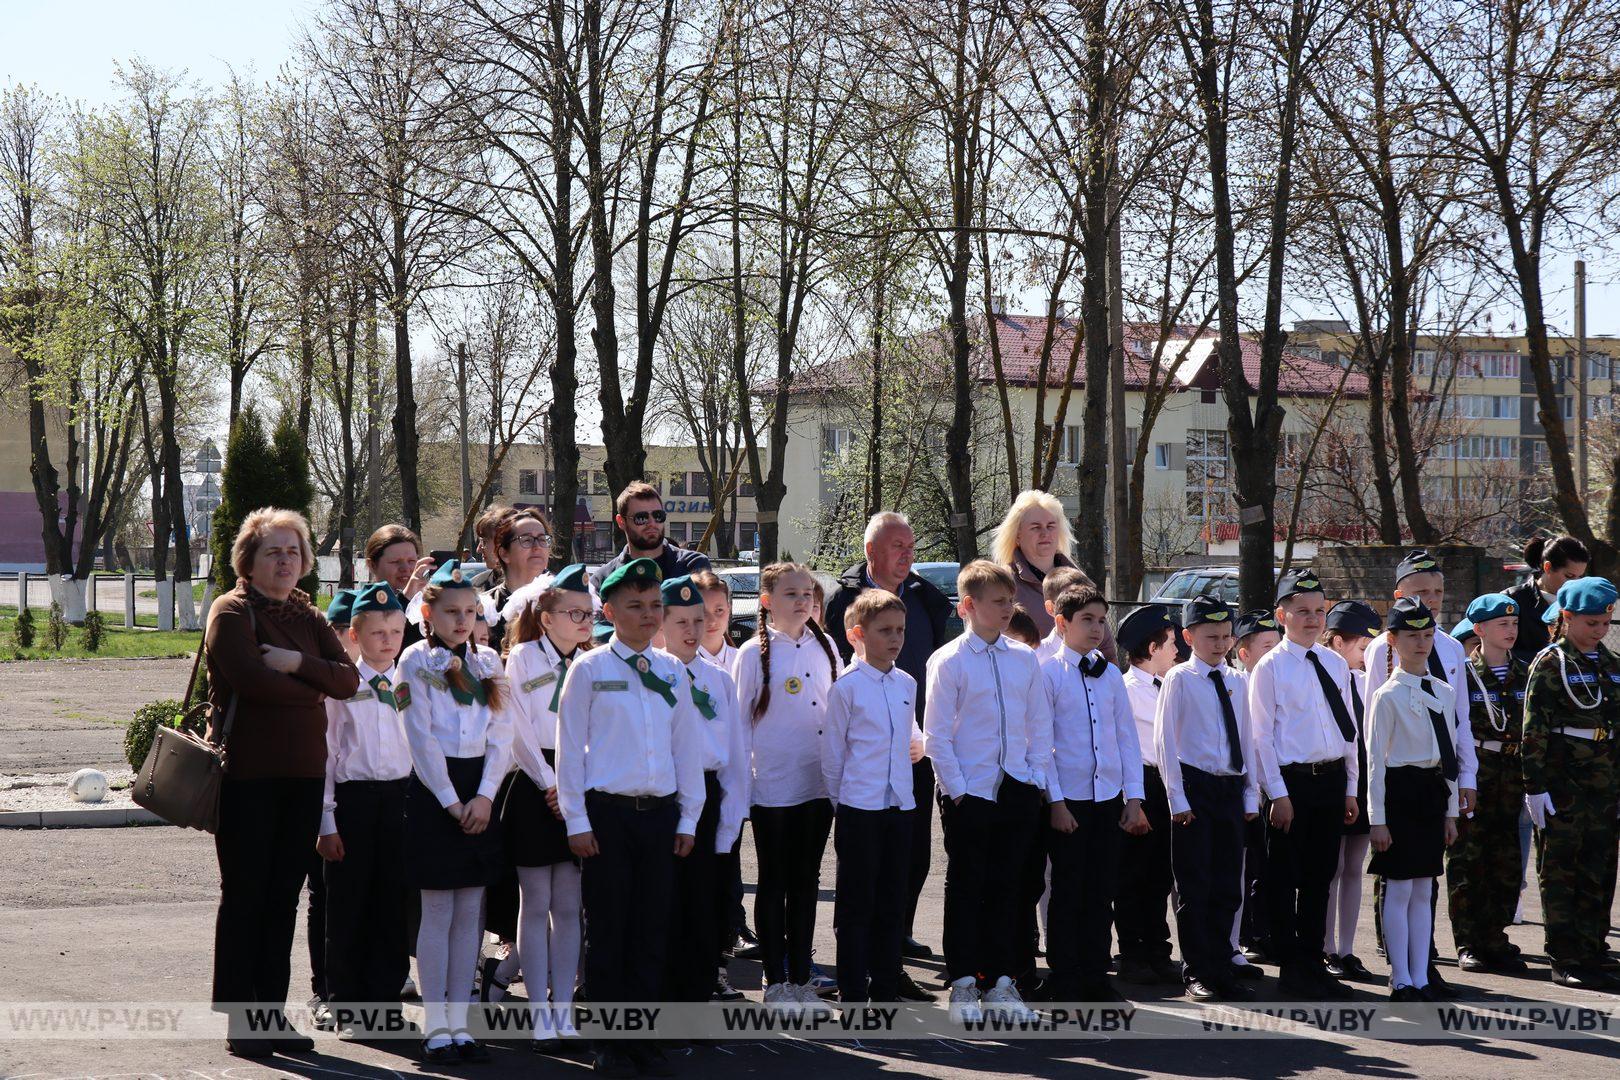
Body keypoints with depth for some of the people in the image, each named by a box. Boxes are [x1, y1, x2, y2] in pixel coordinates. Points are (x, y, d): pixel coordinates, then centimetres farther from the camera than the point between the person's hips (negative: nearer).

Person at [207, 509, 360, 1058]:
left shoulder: (307, 618, 15)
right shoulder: (232, 612, -4)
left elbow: (349, 679, 2)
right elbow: (252, 678, -21)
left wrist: (298, 663, -15)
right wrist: (314, 687, -7)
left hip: (303, 774, 6)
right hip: (247, 774, -6)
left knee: (284, 898, 8)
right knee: (244, 896, 1)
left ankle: (273, 1013, 15)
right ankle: (239, 1018, 8)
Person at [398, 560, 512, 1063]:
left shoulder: (489, 663, 11)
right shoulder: (416, 660, -2)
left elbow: (501, 737, 6)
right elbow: (421, 739, -7)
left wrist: (484, 796, -7)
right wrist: (451, 802, -11)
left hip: (479, 792, 4)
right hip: (433, 790, -4)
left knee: (470, 913, 5)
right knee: (438, 912, -2)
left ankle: (459, 1022, 10)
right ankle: (436, 1027, 3)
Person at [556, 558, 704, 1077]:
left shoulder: (672, 672, 10)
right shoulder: (589, 669, -1)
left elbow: (688, 748, 13)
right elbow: (569, 747, -2)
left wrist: (688, 818, 9)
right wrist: (576, 820, -6)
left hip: (661, 814, 4)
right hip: (607, 813, -3)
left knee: (652, 928, 6)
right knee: (608, 929, 2)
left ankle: (643, 1037, 15)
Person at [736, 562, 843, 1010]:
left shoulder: (825, 647, 7)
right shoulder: (754, 653, -4)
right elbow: (738, 721, -3)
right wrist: (740, 784, -6)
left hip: (818, 784, 4)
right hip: (772, 786, -4)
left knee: (806, 881, 10)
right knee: (774, 882, 4)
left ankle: (800, 977, 17)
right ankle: (776, 981, 11)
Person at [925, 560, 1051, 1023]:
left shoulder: (1024, 659, 7)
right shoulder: (948, 662, -7)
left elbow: (1040, 724, 11)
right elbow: (937, 733, -7)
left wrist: (1037, 777, 3)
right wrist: (956, 788, -10)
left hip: (1018, 793, 4)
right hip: (968, 794, -4)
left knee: (1005, 889, 11)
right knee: (966, 888, 4)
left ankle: (1002, 981, 19)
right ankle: (963, 984, 13)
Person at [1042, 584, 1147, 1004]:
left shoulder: (1111, 674, 9)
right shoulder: (1048, 673, -5)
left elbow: (1127, 738, 10)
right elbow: (1041, 741, -8)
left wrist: (1134, 797, 4)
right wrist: (1056, 801, -12)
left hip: (1108, 797, 4)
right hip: (1068, 798, -4)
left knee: (1101, 891, 9)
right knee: (1068, 891, 2)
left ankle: (1096, 976, 19)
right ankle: (1065, 981, 11)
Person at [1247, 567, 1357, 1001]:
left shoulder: (1335, 664, 10)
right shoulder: (1270, 668, -6)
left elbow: (1349, 729, 15)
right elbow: (1261, 736, -8)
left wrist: (1350, 788, 12)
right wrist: (1279, 794, -13)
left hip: (1332, 779, 5)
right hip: (1292, 781, -5)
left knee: (1320, 876, 13)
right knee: (1285, 879, 1)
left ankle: (1313, 962, 23)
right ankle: (1292, 967, 11)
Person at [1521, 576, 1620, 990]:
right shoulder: (1549, 664, -6)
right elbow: (1533, 730, -10)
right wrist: (1535, 785, -14)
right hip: (1562, 780, -6)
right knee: (1560, 872, -1)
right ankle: (1565, 961, 3)